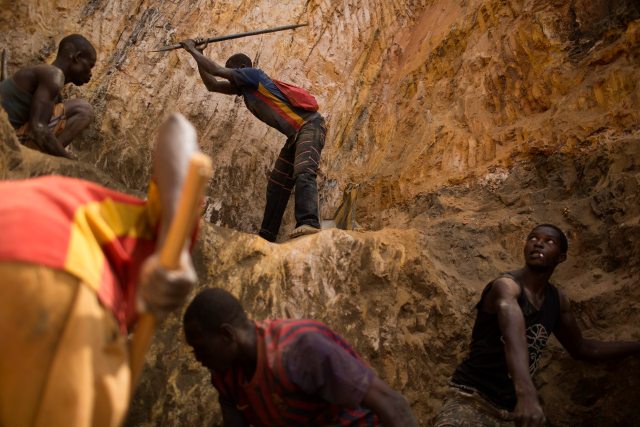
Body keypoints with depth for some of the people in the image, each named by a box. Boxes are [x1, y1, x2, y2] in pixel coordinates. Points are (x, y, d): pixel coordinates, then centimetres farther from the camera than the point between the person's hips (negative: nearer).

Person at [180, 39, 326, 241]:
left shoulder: (253, 74, -10)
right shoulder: (244, 88, 15)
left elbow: (217, 71, -16)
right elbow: (212, 85, 24)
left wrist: (192, 49, -3)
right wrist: (197, 56, 20)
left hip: (309, 125, -10)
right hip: (296, 134, 10)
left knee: (303, 172, -30)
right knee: (277, 183, 8)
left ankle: (309, 223, -45)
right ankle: (266, 236, 11)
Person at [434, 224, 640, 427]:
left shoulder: (557, 300, 8)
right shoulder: (506, 286, -16)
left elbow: (581, 348, 25)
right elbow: (514, 336, -36)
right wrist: (526, 393, -52)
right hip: (472, 401, -6)